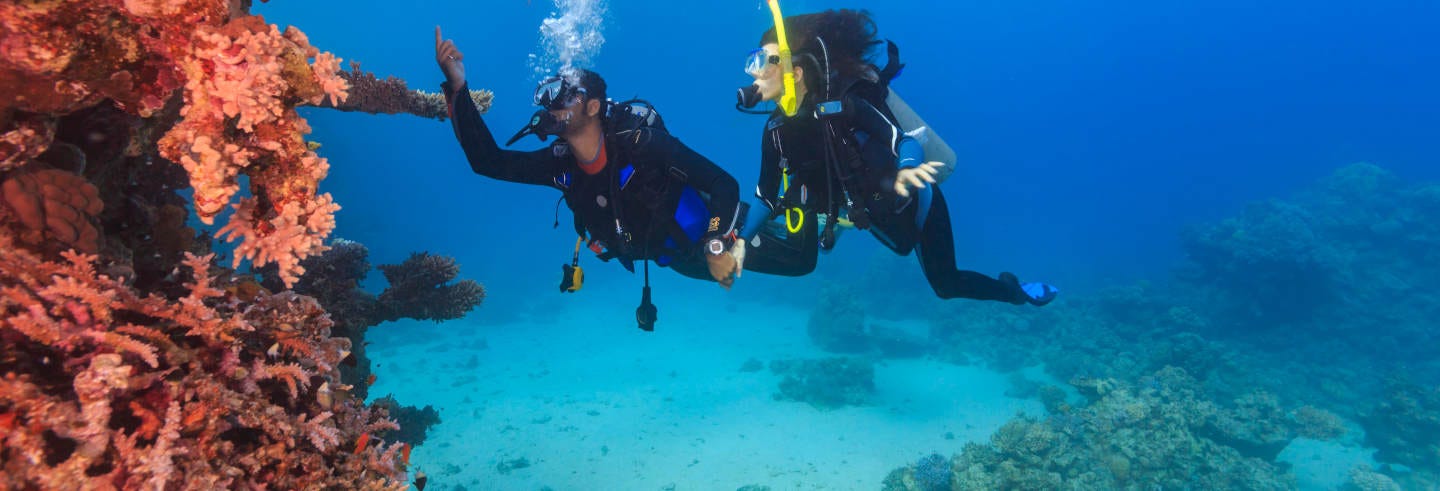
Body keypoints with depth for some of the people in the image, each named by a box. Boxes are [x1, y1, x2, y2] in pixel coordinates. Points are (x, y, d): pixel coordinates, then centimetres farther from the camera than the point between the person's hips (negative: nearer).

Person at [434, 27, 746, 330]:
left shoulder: (641, 144, -35)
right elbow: (488, 161, -17)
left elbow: (724, 185, -34)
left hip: (699, 237, -5)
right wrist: (457, 88, -25)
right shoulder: (560, 164, -15)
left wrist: (717, 247, -43)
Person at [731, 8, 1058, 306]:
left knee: (946, 284, 9)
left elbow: (906, 142, -37)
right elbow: (766, 196, -4)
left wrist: (905, 171, -59)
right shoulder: (775, 130, -13)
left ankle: (1016, 291, 39)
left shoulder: (843, 104, -31)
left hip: (912, 200, -6)